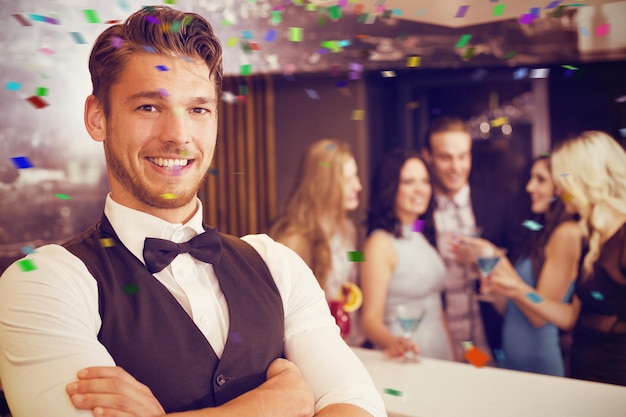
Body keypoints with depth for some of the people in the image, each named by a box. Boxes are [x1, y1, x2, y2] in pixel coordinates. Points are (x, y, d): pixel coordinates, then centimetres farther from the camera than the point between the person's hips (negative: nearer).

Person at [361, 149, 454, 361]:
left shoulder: (421, 237, 12)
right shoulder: (381, 243, -13)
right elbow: (371, 318, -18)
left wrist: (453, 355, 10)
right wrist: (393, 342, -37)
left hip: (441, 352, 7)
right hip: (409, 357, -7)